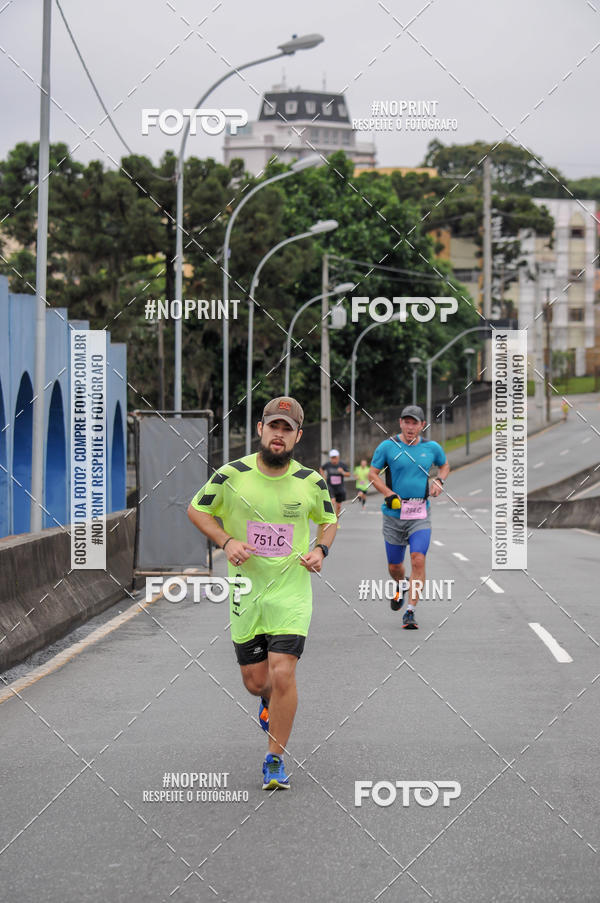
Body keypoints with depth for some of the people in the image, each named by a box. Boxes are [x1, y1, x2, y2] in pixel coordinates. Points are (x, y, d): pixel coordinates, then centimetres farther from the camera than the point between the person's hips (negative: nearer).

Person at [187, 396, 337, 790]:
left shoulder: (311, 482, -2)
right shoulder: (232, 475, -7)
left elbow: (329, 519, 17)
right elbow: (197, 510, 6)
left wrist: (321, 549, -3)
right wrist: (227, 542, -9)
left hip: (292, 591, -1)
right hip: (246, 591, 1)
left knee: (283, 674, -14)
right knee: (255, 680, 8)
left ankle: (276, 760, 3)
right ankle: (270, 701, 47)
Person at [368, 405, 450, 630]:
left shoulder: (432, 448, 6)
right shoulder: (387, 447, -2)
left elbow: (445, 465, 25)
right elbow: (372, 473, 3)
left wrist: (439, 481, 4)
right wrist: (388, 494, -12)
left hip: (420, 516, 0)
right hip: (394, 515, 0)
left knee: (418, 560, -16)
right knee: (394, 566, 8)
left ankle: (410, 612, -11)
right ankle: (401, 587, 44)